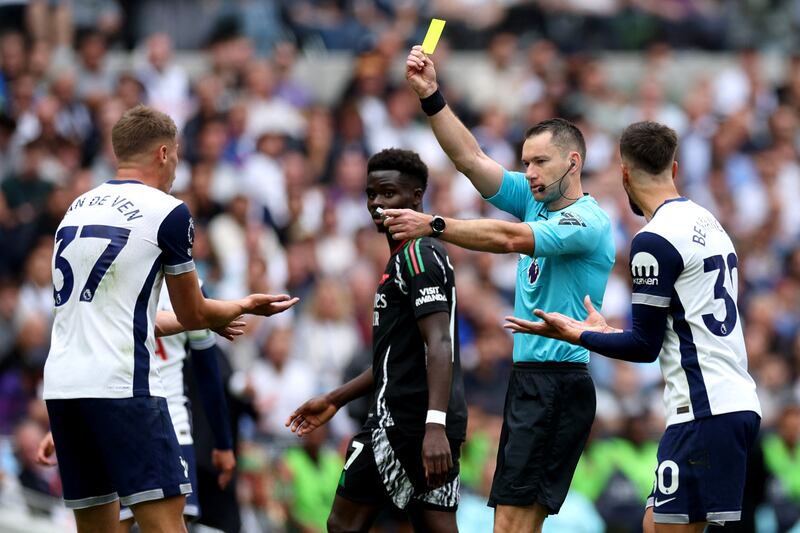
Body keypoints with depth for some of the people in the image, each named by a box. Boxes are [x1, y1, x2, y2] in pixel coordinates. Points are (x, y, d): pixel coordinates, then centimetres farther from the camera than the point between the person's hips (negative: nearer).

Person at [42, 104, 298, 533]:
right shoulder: (167, 212, -2)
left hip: (61, 384, 7)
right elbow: (193, 313, 6)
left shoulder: (79, 207, 19)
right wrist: (243, 306, 28)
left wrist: (215, 319, 39)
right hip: (121, 384, -7)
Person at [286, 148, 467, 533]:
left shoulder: (417, 255, -10)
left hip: (405, 420, -10)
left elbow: (439, 345, -20)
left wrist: (434, 425, -30)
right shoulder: (406, 258, 22)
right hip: (434, 427, 10)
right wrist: (335, 400, 31)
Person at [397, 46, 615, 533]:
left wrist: (433, 226, -27)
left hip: (559, 384, -9)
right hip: (527, 379, 9)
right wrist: (431, 97, 1)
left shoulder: (590, 222, -12)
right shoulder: (534, 201, 13)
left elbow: (511, 238, -25)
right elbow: (471, 158, 10)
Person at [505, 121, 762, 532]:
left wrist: (575, 335, 5)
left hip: (704, 412, -9)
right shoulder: (708, 223, 16)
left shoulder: (655, 240, -12)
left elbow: (645, 346, -8)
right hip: (736, 402, 9)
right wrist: (606, 333, 34)